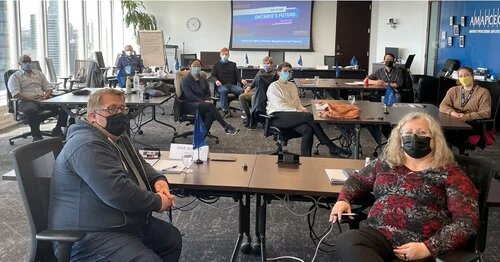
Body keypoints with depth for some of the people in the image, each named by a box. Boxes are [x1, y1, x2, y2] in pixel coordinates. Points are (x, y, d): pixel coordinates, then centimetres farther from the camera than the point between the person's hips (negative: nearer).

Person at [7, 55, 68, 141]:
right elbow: (16, 95, -8)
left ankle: (57, 130, -4)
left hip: (43, 100, 5)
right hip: (26, 102, -5)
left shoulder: (39, 73, 23)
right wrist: (34, 100, -19)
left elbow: (48, 88, 19)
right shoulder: (15, 77, 6)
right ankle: (36, 136, -27)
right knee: (31, 110, -43)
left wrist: (45, 97, -5)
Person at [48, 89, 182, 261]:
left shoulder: (119, 138, 13)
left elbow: (141, 165, 25)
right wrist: (157, 202, -17)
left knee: (172, 238, 19)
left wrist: (158, 180, 2)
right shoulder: (88, 145, -22)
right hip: (91, 235, -11)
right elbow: (118, 192, -31)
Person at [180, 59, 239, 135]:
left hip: (203, 104, 5)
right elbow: (189, 95, -11)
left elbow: (208, 93, 17)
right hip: (189, 105, -5)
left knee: (209, 115, -32)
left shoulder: (203, 79, 18)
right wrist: (203, 102, -21)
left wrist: (207, 100, -7)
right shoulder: (186, 80, 1)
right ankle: (226, 127, -31)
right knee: (210, 105, -32)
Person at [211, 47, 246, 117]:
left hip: (232, 85, 2)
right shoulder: (216, 65, 18)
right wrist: (216, 81, -14)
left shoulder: (233, 64, 23)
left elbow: (237, 75, 15)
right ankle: (225, 110, -31)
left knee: (241, 90, -31)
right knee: (224, 90, -39)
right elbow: (213, 75, 9)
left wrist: (241, 80, -7)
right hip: (221, 85, -2)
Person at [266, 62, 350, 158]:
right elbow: (279, 105, -11)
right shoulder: (273, 87, 1)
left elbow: (297, 103, 23)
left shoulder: (292, 85, 23)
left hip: (292, 115, 7)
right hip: (277, 116, -7)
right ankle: (332, 148, -21)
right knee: (309, 116, -27)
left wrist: (302, 109, -1)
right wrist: (296, 111, -19)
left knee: (308, 129, -29)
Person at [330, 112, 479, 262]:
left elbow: (468, 220, -5)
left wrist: (428, 248, -17)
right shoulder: (386, 163, 17)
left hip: (424, 246, -4)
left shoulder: (449, 173, 4)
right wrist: (343, 199, 9)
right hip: (379, 235, 4)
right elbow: (358, 180, 32)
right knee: (345, 241, -29)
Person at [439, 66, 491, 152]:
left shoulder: (483, 92, 4)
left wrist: (467, 117, -20)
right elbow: (443, 106, 6)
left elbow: (486, 112, -6)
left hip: (474, 124, -3)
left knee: (459, 131, -35)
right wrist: (453, 112, -16)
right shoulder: (453, 90, 14)